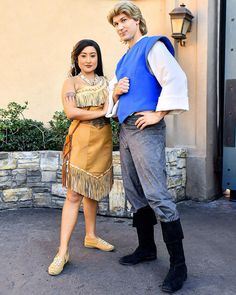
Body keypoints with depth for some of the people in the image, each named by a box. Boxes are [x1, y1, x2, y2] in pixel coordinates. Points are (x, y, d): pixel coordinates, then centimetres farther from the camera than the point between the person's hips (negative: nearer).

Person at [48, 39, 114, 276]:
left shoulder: (104, 81, 15)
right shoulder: (71, 82, 2)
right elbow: (71, 112, -12)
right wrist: (100, 112, -11)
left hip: (102, 141, 5)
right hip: (82, 141, -4)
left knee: (93, 190, 13)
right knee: (74, 194, -8)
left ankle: (91, 236, 28)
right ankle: (63, 252, -3)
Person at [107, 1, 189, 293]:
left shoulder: (152, 46, -2)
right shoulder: (123, 60, 23)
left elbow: (176, 79, -16)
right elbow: (114, 91, 26)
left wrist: (158, 114, -17)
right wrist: (115, 91, 3)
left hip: (146, 129, -9)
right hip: (125, 129, 9)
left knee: (156, 195, -12)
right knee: (134, 192, 12)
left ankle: (178, 264, -2)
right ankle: (146, 248, 26)